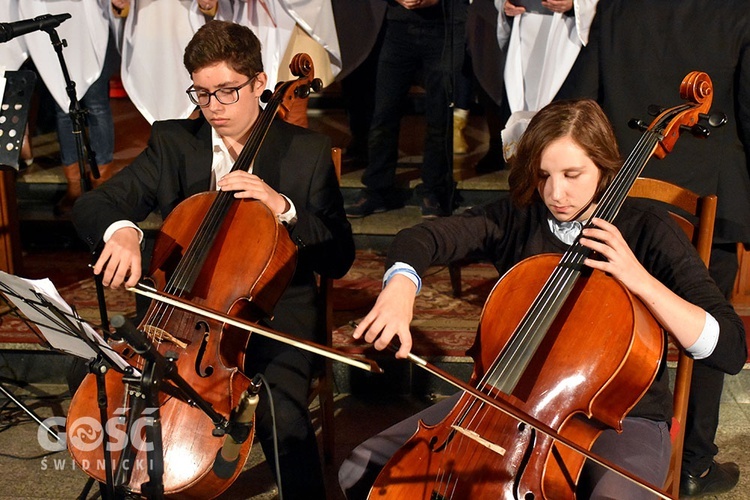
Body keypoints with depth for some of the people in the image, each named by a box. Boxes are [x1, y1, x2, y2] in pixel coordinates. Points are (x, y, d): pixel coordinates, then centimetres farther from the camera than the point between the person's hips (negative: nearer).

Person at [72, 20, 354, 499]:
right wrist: (121, 229, -25)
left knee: (282, 419, -31)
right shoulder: (173, 142, 7)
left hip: (275, 312, -2)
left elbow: (339, 258, -1)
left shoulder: (307, 151, 2)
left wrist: (283, 208, -17)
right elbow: (93, 204, -1)